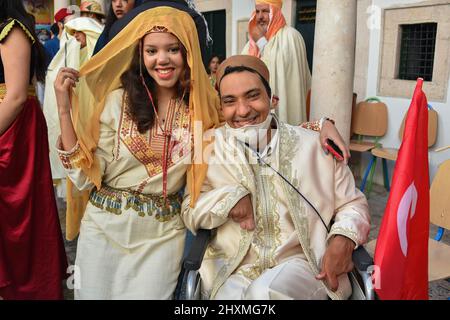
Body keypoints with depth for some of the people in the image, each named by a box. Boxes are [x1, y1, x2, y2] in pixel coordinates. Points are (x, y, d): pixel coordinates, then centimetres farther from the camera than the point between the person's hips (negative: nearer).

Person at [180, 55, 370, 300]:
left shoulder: (313, 146, 5)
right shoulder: (210, 147, 6)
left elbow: (352, 204, 11)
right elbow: (189, 212, 7)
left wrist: (343, 240, -10)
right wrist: (229, 198, -11)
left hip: (301, 263, 0)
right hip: (231, 272, 1)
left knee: (264, 293, -31)